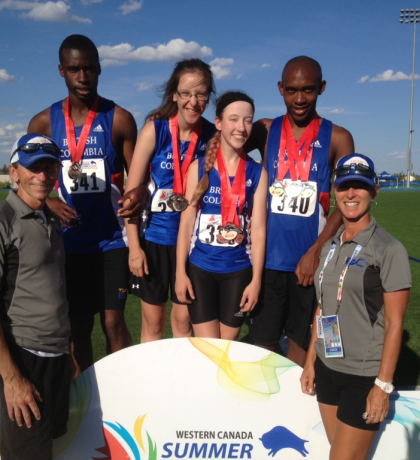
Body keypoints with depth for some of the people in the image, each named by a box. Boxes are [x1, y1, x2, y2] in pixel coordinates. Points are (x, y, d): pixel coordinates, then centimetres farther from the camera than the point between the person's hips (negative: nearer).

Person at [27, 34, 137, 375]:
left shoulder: (119, 119, -3)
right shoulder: (43, 123, 3)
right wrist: (50, 202, -15)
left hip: (112, 241, -2)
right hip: (70, 242, 2)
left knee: (113, 322, -2)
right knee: (79, 328, 10)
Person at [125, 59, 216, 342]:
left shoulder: (213, 136, -3)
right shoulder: (155, 129, -10)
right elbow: (131, 191, -8)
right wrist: (134, 247, -10)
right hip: (154, 237, -1)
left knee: (183, 319, 12)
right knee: (153, 322, 11)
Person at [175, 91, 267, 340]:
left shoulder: (257, 173, -1)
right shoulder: (199, 168, -2)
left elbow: (258, 228, -3)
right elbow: (187, 222, -1)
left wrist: (256, 279, -5)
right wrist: (180, 272, -3)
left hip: (239, 272, 1)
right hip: (200, 268, 0)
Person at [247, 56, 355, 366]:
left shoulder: (337, 138, 1)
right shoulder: (265, 131, 6)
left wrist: (315, 252, -12)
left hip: (309, 259, -1)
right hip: (268, 257, 1)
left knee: (301, 340, 10)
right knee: (263, 340, 7)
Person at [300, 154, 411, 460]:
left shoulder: (389, 249, -11)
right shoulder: (330, 247, 7)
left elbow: (394, 323, -12)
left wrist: (383, 386, -14)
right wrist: (311, 361, 11)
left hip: (364, 376, -6)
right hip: (327, 369, 6)